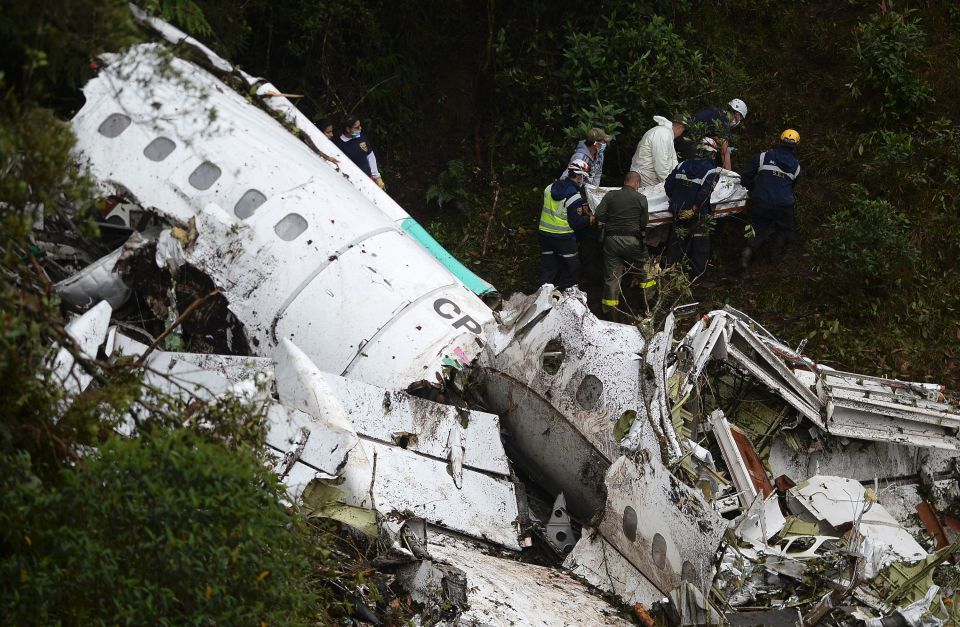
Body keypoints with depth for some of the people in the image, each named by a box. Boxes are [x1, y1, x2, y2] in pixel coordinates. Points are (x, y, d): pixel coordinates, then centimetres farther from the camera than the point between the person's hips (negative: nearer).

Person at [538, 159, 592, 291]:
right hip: (564, 239, -6)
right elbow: (575, 223, -18)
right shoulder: (574, 197, -19)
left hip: (545, 234, 6)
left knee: (547, 269, 14)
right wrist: (589, 219, -1)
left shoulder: (549, 188, 1)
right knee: (571, 270, 9)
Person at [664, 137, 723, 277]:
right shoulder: (712, 171, -11)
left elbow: (668, 184, -1)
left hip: (679, 212, 4)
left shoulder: (683, 164, 2)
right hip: (698, 215, -4)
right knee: (700, 244, 11)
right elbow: (704, 193, -22)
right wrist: (693, 210, -15)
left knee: (676, 241, 17)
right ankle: (699, 273, 17)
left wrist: (673, 201, 10)